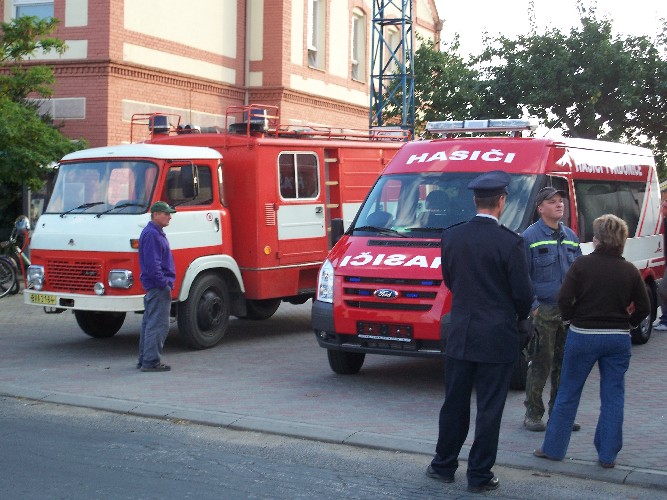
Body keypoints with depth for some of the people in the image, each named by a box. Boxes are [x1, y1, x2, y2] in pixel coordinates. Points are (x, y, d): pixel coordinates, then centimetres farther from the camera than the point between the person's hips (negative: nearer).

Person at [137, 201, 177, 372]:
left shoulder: (157, 233, 17)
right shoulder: (151, 234, -16)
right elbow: (152, 264, -22)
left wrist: (166, 283, 19)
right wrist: (164, 284, -19)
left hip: (153, 287, 11)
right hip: (158, 287, -11)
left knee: (149, 324, 14)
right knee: (158, 325, -8)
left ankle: (144, 360, 21)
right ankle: (151, 362, -5)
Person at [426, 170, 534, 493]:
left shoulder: (451, 237, -1)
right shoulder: (510, 242, -15)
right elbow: (522, 293, -10)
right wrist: (520, 316, 12)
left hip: (459, 336, 4)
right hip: (497, 339, -4)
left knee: (454, 404, 16)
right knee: (489, 409, 5)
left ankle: (444, 465, 27)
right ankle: (479, 476, 12)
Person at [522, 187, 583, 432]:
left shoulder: (571, 236, 13)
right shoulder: (530, 236, -5)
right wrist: (533, 305, -15)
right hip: (543, 311, -6)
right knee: (540, 365, -2)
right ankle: (533, 413, 9)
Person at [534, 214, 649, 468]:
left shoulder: (582, 264, -9)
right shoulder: (630, 271, -1)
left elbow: (564, 299, -13)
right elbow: (643, 308, 2)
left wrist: (571, 319, 5)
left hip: (583, 336, -2)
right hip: (619, 339, 2)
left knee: (568, 394, 10)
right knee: (613, 397, 10)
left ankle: (553, 448, 17)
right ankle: (608, 455, 13)